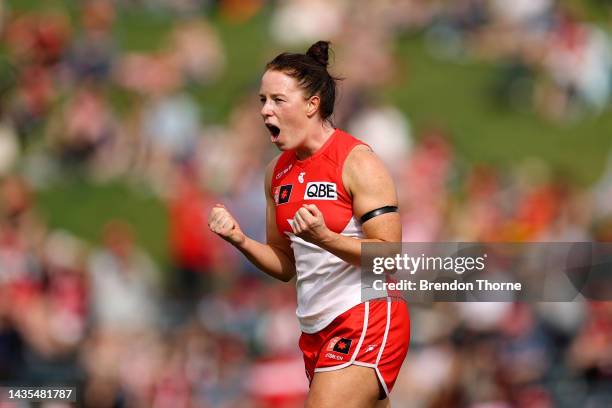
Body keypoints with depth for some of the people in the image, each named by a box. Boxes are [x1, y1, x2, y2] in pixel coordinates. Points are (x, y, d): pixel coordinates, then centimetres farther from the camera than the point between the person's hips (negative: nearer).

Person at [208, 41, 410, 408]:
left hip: (366, 320, -8)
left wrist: (325, 238, -30)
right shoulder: (278, 172, 10)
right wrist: (241, 240, -2)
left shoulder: (357, 162, -11)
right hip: (317, 330, 8)